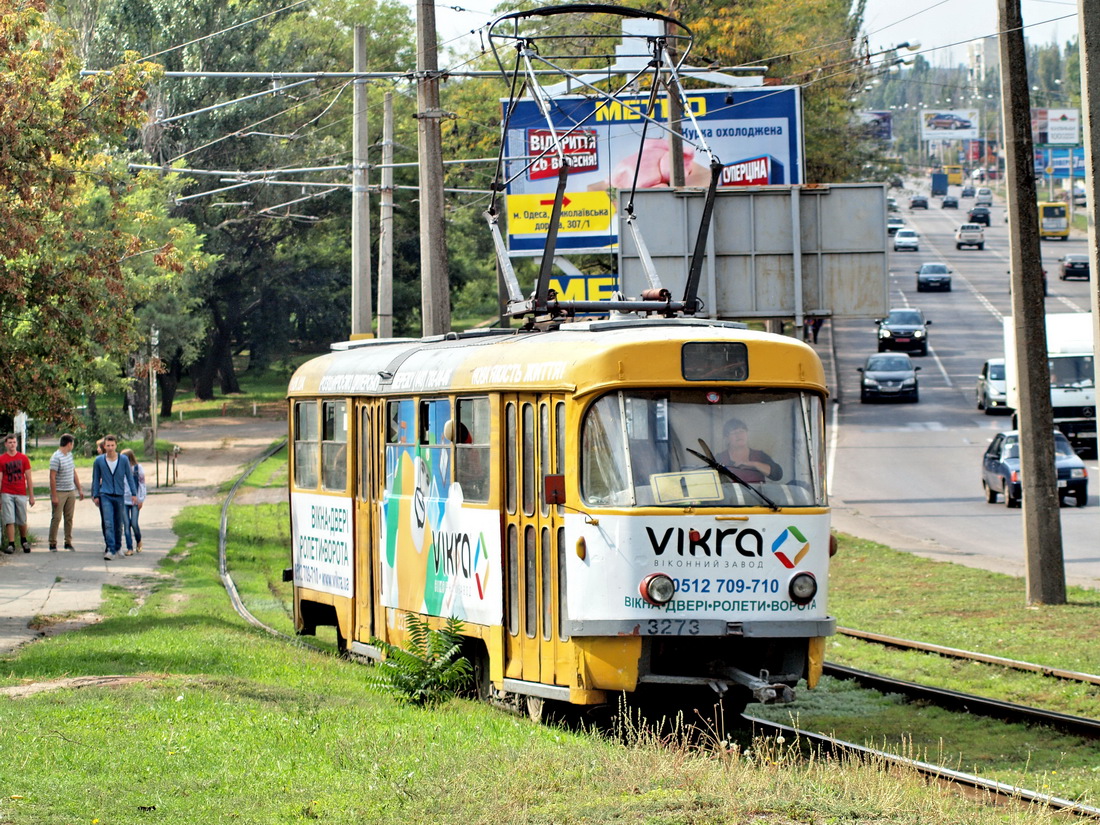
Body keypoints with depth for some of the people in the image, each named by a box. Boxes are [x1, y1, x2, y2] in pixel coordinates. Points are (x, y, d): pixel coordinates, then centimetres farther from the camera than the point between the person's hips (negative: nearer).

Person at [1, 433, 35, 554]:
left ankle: (24, 541, 28)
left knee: (22, 521, 8)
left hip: (21, 494, 1)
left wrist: (31, 496, 5)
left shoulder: (23, 458, 6)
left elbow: (28, 479, 8)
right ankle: (11, 544, -3)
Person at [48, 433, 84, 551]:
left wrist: (80, 489, 20)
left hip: (71, 492, 7)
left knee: (69, 517, 8)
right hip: (59, 492, -7)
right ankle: (52, 544, 0)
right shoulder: (56, 458, -14)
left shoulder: (70, 455, 12)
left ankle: (68, 542, 13)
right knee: (56, 518, -5)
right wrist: (54, 496, -19)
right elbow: (52, 477, -16)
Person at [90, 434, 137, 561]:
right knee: (108, 524, -13)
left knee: (118, 524, 9)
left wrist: (134, 494, 1)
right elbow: (96, 479, 9)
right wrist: (95, 496, 6)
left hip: (119, 496, 1)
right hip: (105, 496, -1)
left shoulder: (123, 460, 1)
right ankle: (110, 550, -18)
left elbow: (130, 477, 7)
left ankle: (117, 548, 24)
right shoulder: (99, 460, 1)